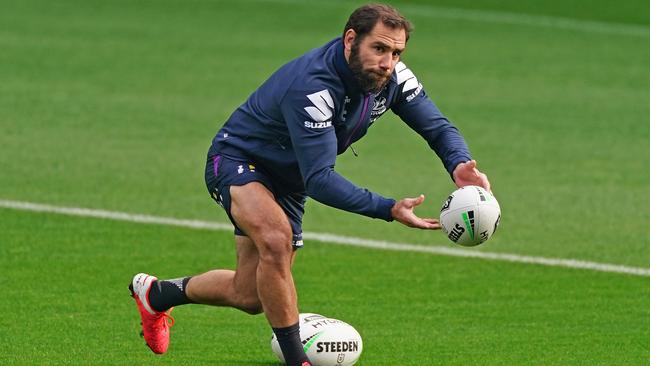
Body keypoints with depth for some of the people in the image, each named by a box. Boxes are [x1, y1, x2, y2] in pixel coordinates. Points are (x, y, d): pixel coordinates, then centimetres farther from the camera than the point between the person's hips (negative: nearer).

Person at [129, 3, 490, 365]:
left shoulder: (392, 78, -17)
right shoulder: (312, 86, -38)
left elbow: (440, 128, -8)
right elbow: (319, 179, -41)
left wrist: (460, 164, -31)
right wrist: (388, 209, -49)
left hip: (287, 181, 8)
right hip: (237, 160, -8)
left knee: (250, 297, 12)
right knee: (276, 239, -38)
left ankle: (158, 293, 40)